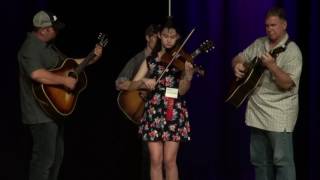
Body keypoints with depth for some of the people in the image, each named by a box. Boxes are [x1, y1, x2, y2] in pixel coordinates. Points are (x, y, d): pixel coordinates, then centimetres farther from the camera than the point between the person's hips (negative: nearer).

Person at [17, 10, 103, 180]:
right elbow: (37, 74, -37)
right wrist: (64, 80, -28)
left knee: (56, 155, 18)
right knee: (44, 158, -8)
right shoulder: (31, 48, -20)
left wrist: (93, 58, 16)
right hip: (41, 114, -11)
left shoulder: (48, 46, 13)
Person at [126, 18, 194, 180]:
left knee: (169, 160, -6)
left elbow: (182, 90, -8)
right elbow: (131, 86, 9)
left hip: (174, 112, -2)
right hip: (153, 111, 2)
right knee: (155, 160, -4)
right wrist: (143, 81, -11)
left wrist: (188, 76, -28)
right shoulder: (150, 60, 10)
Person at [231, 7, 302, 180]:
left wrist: (272, 66, -32)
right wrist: (238, 65, -4)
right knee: (260, 160, 12)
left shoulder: (292, 51, -11)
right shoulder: (259, 44, 10)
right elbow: (239, 58, 19)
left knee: (282, 160, -10)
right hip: (257, 112, 7)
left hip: (279, 114, -7)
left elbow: (287, 84, -19)